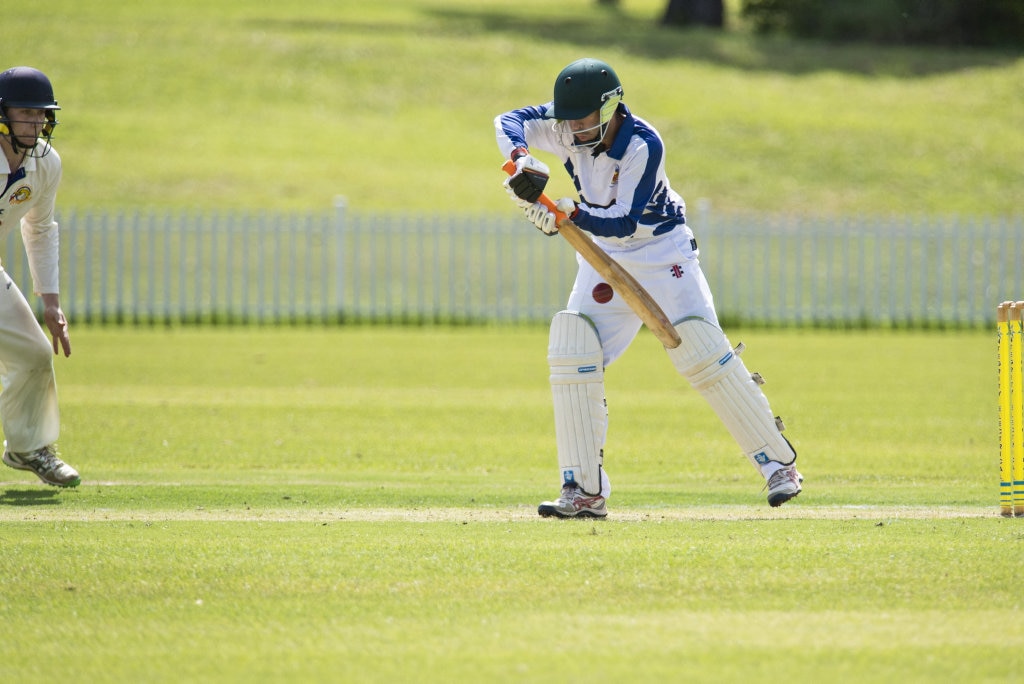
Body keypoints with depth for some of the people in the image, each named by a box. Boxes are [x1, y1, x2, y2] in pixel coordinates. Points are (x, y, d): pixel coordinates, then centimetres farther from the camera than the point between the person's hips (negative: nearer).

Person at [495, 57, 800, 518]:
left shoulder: (644, 146, -27)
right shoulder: (569, 129, -12)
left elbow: (626, 223, -29)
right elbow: (510, 121, -12)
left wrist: (571, 214, -43)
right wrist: (522, 159, -32)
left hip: (662, 251, -5)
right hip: (604, 254, 5)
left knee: (702, 350, -15)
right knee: (572, 351, -10)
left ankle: (778, 463, -3)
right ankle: (585, 491, -7)